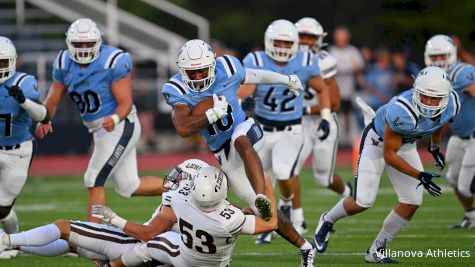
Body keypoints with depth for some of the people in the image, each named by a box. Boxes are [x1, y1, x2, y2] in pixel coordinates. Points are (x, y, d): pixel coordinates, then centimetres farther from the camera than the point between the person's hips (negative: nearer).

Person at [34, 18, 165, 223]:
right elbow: (53, 100, 3)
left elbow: (126, 103, -19)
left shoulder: (113, 62, -18)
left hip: (120, 127, -8)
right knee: (128, 187, 12)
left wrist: (115, 119, -40)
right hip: (100, 130, 8)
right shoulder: (64, 64, 1)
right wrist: (44, 121, -17)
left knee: (94, 182, -11)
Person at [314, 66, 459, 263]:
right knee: (363, 201, -8)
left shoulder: (451, 105, -22)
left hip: (406, 145, 6)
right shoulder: (402, 111, -42)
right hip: (378, 141, -6)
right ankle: (327, 221, 24)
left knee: (412, 202, -5)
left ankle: (376, 251, 10)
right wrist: (420, 176, -34)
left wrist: (435, 148, 15)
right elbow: (389, 155, -31)